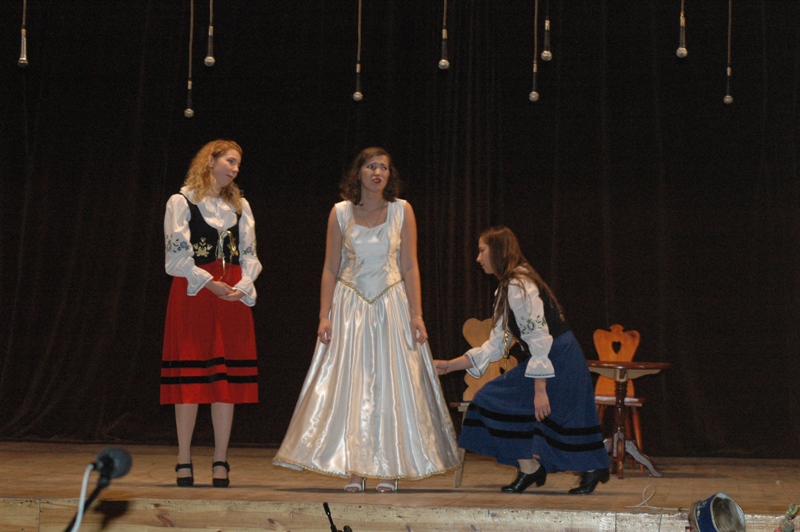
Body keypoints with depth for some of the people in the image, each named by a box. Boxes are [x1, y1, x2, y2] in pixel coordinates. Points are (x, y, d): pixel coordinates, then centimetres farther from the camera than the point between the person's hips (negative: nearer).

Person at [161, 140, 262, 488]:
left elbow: (249, 254, 11)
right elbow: (177, 256, -6)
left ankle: (221, 461, 7)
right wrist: (210, 283, -14)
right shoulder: (181, 202, 0)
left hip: (232, 298, 4)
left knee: (227, 378, 2)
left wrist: (242, 286, -7)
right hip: (193, 294, -4)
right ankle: (184, 461, 3)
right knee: (189, 378, -4)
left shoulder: (239, 206, 15)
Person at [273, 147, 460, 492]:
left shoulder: (402, 211, 1)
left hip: (391, 305, 0)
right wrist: (325, 315, -3)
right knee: (349, 386, -1)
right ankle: (353, 470, 4)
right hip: (350, 306, 0)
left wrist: (416, 314, -6)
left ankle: (388, 469, 4)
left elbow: (410, 266, 1)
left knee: (391, 384, 0)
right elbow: (330, 268, 4)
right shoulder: (340, 213, 2)